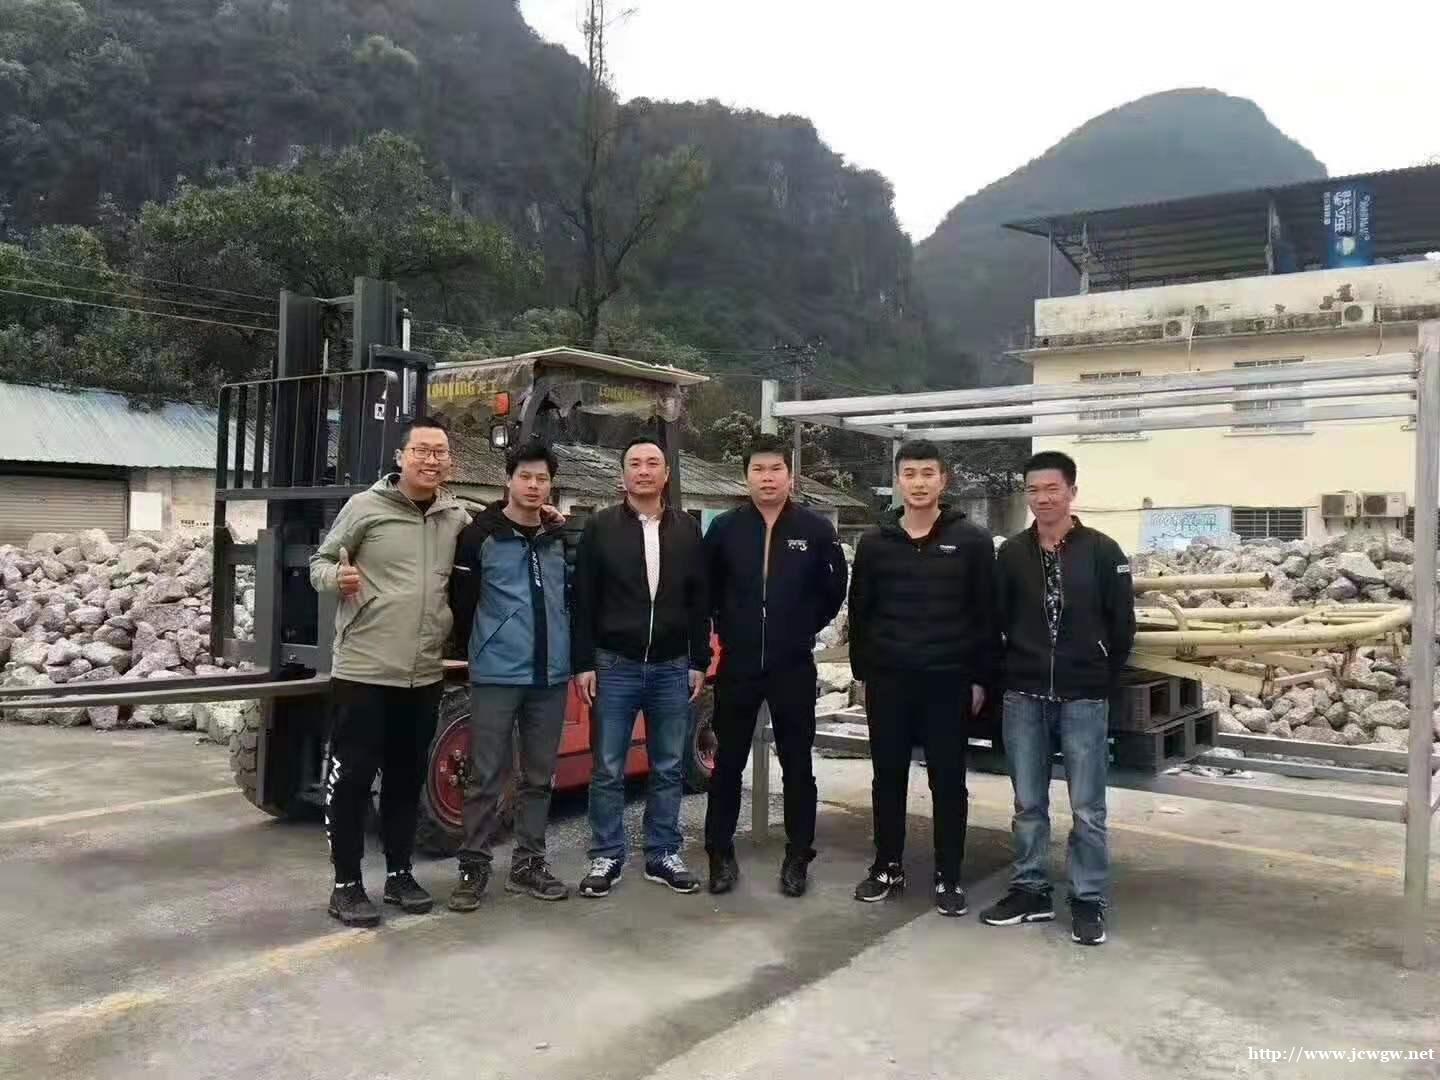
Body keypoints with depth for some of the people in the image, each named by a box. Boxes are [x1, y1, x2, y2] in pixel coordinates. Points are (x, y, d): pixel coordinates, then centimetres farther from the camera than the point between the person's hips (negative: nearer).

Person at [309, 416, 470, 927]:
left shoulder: (458, 518, 6)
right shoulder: (366, 506, -5)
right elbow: (319, 562, 3)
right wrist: (336, 577, -21)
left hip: (425, 674, 4)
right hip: (363, 669, -4)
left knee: (407, 777, 14)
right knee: (351, 777, 2)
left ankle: (399, 873, 28)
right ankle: (346, 884, 14)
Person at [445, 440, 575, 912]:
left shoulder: (562, 539, 10)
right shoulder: (481, 535, -4)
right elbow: (461, 601, -3)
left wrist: (573, 654, 11)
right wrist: (476, 654, 3)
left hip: (551, 675, 5)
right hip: (496, 676, -4)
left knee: (538, 776, 11)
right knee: (487, 776, 1)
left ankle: (528, 863, 22)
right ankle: (474, 866, 11)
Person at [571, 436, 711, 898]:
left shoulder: (687, 529, 6)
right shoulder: (600, 527, -1)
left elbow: (699, 601, 8)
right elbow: (583, 601, -2)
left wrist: (699, 663, 5)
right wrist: (583, 663, -6)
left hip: (672, 668, 2)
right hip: (614, 666, -2)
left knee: (668, 769, 10)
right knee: (608, 770, 4)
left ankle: (663, 855, 22)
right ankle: (607, 857, 16)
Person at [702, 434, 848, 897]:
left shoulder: (816, 529, -3)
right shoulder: (725, 527, 0)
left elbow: (835, 589, 8)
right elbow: (705, 587, 12)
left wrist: (805, 629, 8)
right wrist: (727, 630, 10)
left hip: (794, 666, 0)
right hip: (737, 664, 1)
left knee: (797, 765, 7)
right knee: (728, 762, 8)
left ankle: (797, 858, 19)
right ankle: (721, 854, 20)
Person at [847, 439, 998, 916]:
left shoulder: (972, 540, -1)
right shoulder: (875, 542, 6)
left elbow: (986, 614, -1)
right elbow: (860, 613, 9)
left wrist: (980, 677, -4)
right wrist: (862, 672, 6)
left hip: (948, 681, -2)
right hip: (888, 680, 2)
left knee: (948, 781, 6)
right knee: (888, 777, 10)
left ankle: (948, 877, 18)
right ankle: (887, 867, 24)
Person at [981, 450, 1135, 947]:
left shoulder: (1102, 551, -4)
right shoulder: (1012, 553, 3)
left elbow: (1122, 625, 0)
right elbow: (996, 621, 6)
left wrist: (1104, 680, 2)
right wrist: (1004, 677, 3)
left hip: (1083, 698, -2)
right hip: (1023, 697, 2)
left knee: (1087, 808, 4)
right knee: (1028, 803, 11)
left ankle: (1088, 900, 16)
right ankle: (1030, 890, 23)